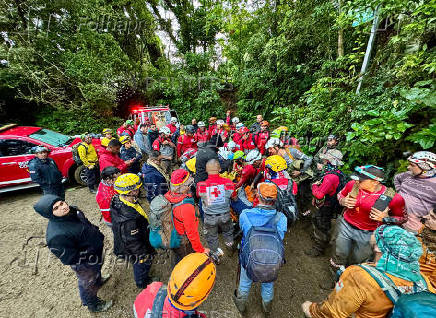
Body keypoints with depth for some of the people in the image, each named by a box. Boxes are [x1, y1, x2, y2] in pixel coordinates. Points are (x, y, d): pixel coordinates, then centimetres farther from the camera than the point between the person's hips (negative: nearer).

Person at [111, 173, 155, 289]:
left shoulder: (118, 200, -18)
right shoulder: (128, 218, -45)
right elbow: (133, 242, -30)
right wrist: (146, 254, -13)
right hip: (135, 252, -8)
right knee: (142, 264, 24)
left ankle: (141, 278, 62)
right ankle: (142, 283, 53)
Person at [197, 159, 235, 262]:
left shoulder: (201, 185, -25)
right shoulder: (228, 182, -21)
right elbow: (234, 197, -2)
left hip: (209, 217, -1)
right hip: (225, 215, 1)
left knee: (212, 237, 26)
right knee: (227, 231, 33)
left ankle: (215, 255, 47)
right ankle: (230, 245, 58)